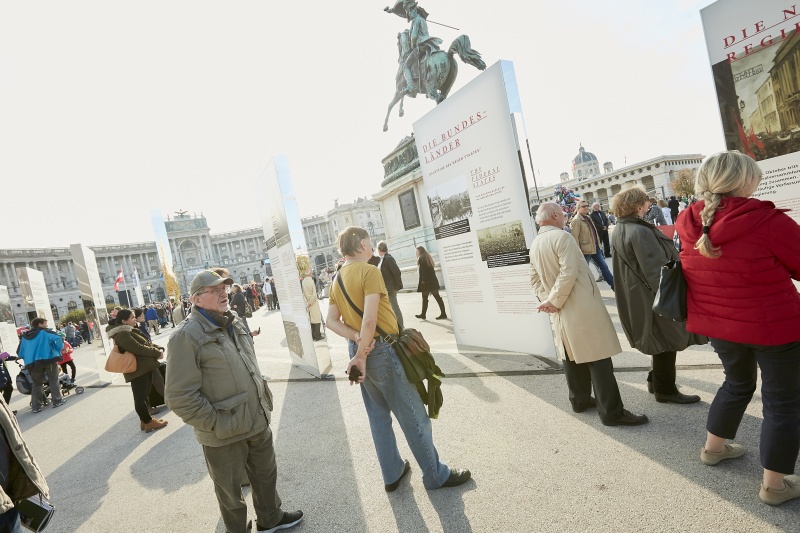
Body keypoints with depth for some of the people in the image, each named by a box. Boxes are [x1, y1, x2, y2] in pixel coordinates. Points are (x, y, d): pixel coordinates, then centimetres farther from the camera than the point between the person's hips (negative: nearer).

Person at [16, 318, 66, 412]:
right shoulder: (45, 332, -1)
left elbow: (20, 352, 16)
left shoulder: (24, 337, 16)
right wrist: (59, 350, -2)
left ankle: (36, 406, 8)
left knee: (37, 384, 12)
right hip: (49, 360, -4)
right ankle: (57, 401, 7)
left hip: (33, 363, 5)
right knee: (53, 380, 6)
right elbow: (58, 340, -18)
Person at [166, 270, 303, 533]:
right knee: (231, 490, 15)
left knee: (266, 475, 24)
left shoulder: (235, 323, 7)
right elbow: (180, 397, -21)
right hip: (224, 434, -7)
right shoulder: (186, 336, -18)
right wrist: (216, 424, -17)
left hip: (258, 422, 7)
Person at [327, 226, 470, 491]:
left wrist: (358, 340, -8)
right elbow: (370, 319, -24)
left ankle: (392, 474, 31)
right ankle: (436, 475, 21)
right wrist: (362, 355, -16)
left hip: (359, 349, 8)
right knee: (413, 416, 6)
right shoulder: (369, 271, -17)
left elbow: (331, 322, 2)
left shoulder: (336, 280, 7)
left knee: (378, 415, 18)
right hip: (382, 349, -8)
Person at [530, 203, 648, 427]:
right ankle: (611, 411, 3)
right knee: (597, 357, -3)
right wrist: (554, 301, -15)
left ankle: (580, 400, 30)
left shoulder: (535, 244, 10)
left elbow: (535, 279, 10)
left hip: (561, 312, 9)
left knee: (572, 355, 18)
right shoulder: (562, 236, -14)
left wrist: (547, 300, 0)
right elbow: (568, 273, -23)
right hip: (581, 307, -9)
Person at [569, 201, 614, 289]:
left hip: (595, 247, 8)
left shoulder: (588, 217, 13)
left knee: (604, 267, 14)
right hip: (585, 250, -8)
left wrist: (598, 245, 20)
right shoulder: (576, 220, -16)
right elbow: (575, 237, -21)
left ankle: (614, 286, 23)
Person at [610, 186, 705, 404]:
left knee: (662, 340, 23)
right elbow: (655, 270, -24)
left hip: (636, 295, 10)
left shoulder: (620, 230, 7)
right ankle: (665, 389, 17)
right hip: (654, 296, -10)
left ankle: (656, 380, 35)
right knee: (667, 340, 5)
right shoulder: (640, 232, -24)